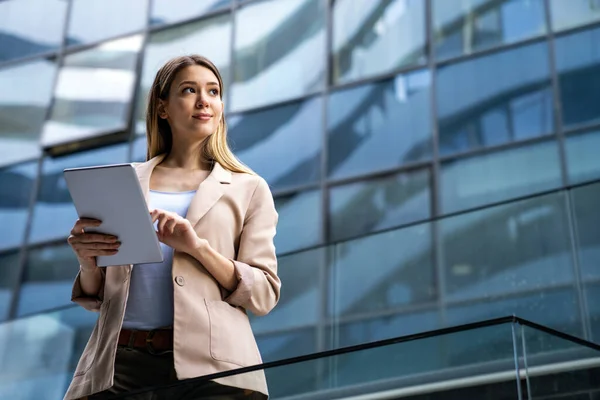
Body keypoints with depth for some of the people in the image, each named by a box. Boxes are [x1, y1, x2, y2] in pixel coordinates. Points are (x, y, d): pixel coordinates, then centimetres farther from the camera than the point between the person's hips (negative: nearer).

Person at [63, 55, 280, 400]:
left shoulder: (248, 189, 8)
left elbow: (264, 295, 0)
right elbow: (96, 298, 16)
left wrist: (199, 247, -14)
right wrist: (88, 261, -7)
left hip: (209, 364, -1)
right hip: (119, 363, 2)